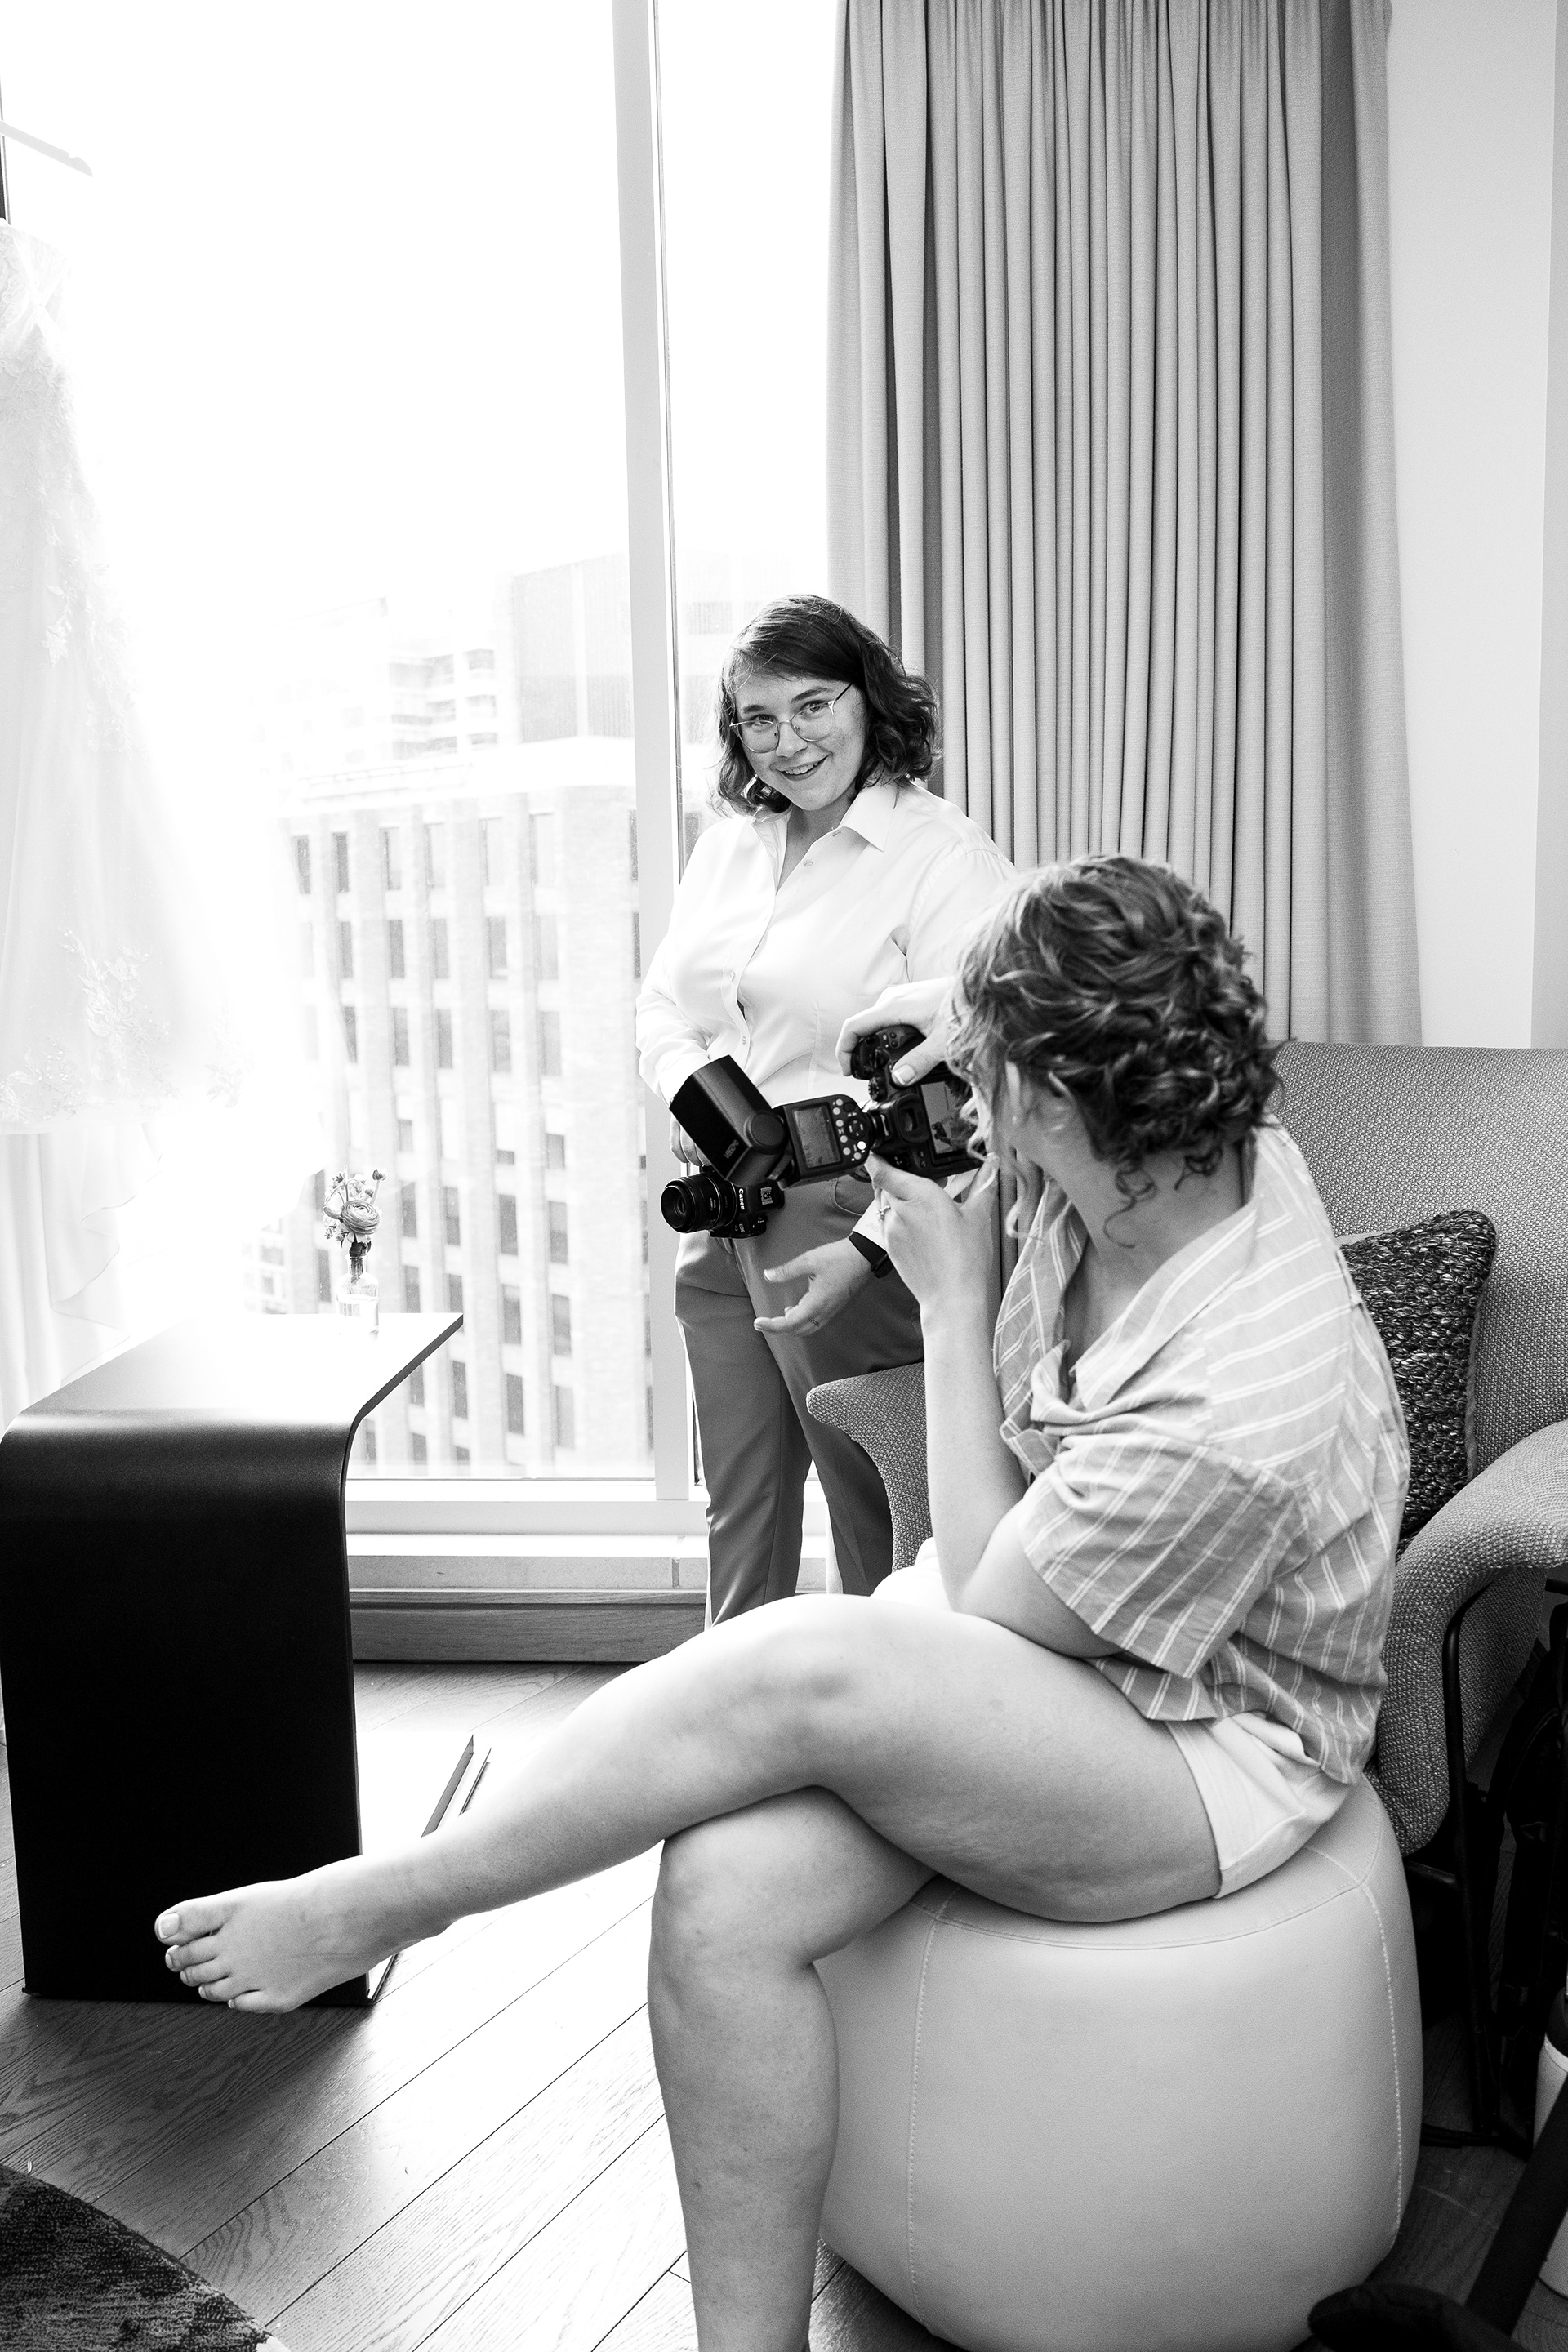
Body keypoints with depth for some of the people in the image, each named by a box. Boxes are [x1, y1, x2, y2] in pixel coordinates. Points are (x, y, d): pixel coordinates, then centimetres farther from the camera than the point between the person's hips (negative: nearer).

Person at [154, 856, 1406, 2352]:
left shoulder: (1240, 1408, -32)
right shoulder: (1180, 1159, -8)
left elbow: (981, 1606, -17)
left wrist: (952, 1295, -15)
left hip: (1204, 1760, -7)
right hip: (1030, 1626, 7)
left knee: (800, 1668, -33)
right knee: (727, 1893, -21)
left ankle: (380, 1905, -12)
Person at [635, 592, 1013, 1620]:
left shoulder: (948, 859, -12)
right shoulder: (728, 844, 11)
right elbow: (662, 1003, 18)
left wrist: (869, 1248, -25)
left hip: (849, 1230, -7)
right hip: (723, 1219, 7)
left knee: (878, 1529, 6)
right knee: (739, 1516, 18)